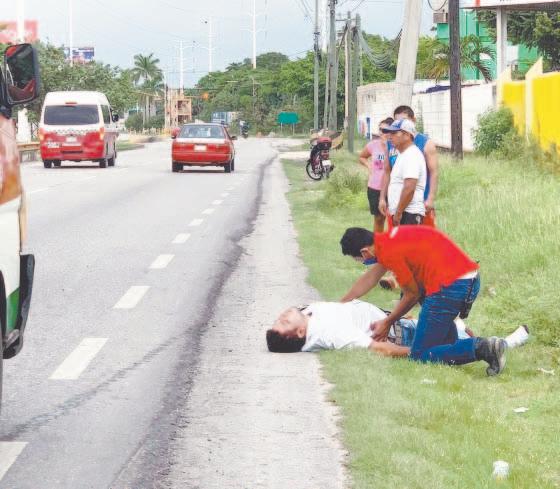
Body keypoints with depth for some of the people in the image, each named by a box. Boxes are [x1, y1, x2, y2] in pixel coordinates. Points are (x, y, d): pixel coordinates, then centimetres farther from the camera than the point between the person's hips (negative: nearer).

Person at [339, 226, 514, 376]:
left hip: (450, 287, -10)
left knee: (420, 355, 0)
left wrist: (387, 323, 13)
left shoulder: (390, 252, -10)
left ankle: (482, 348, -18)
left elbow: (412, 294, 0)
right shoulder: (389, 238, 20)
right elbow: (369, 278, 34)